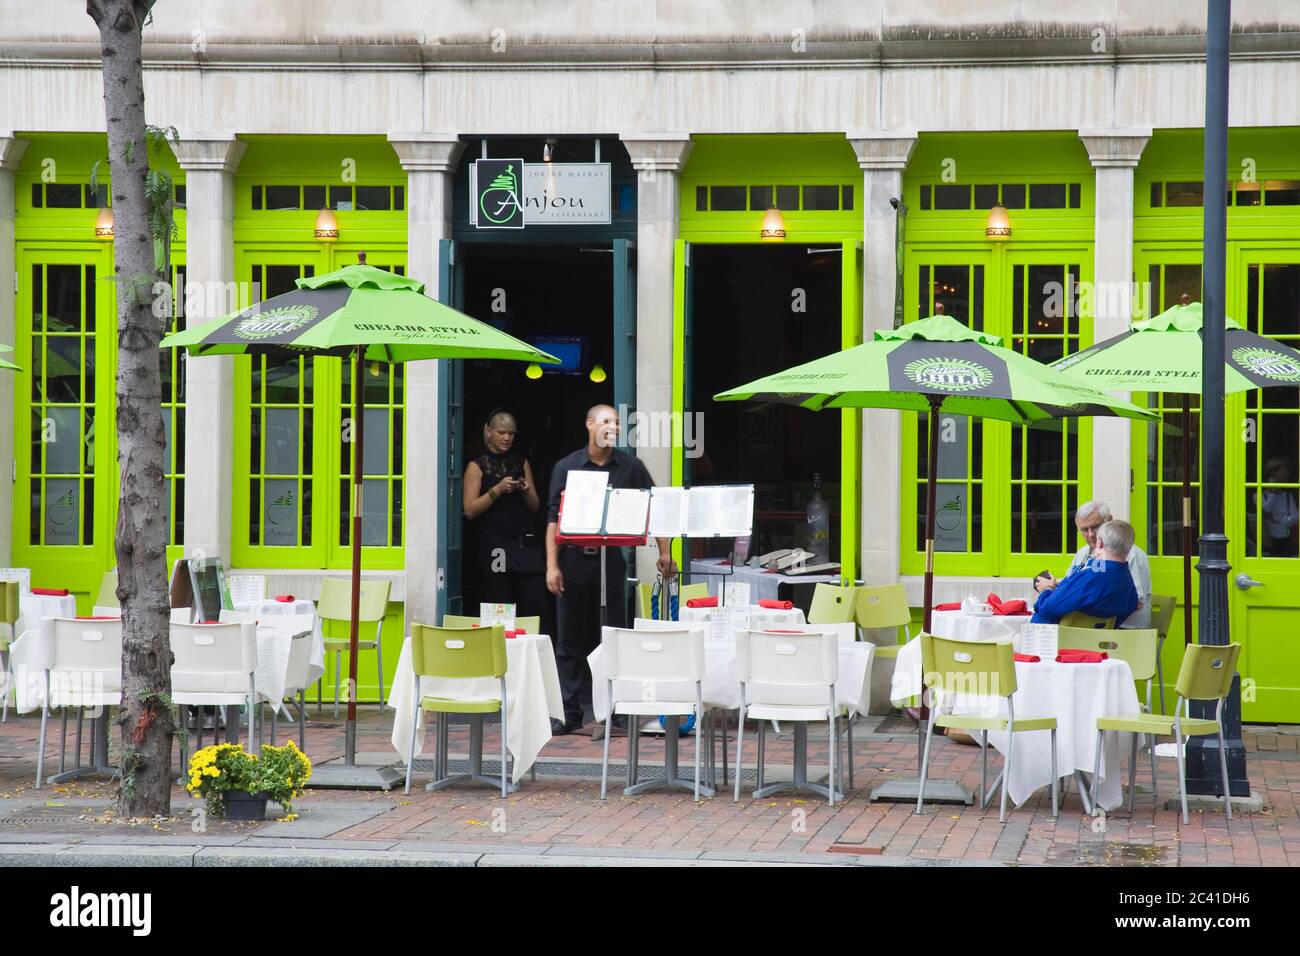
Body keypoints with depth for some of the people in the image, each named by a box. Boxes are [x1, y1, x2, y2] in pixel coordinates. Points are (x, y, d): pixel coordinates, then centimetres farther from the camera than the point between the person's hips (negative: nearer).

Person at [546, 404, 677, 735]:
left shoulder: (630, 467, 5)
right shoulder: (567, 467, 3)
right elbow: (554, 518, 0)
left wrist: (664, 553, 1)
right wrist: (552, 565, -7)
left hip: (610, 559, 0)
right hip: (573, 559, 0)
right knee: (570, 640, 3)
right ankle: (570, 713, 7)